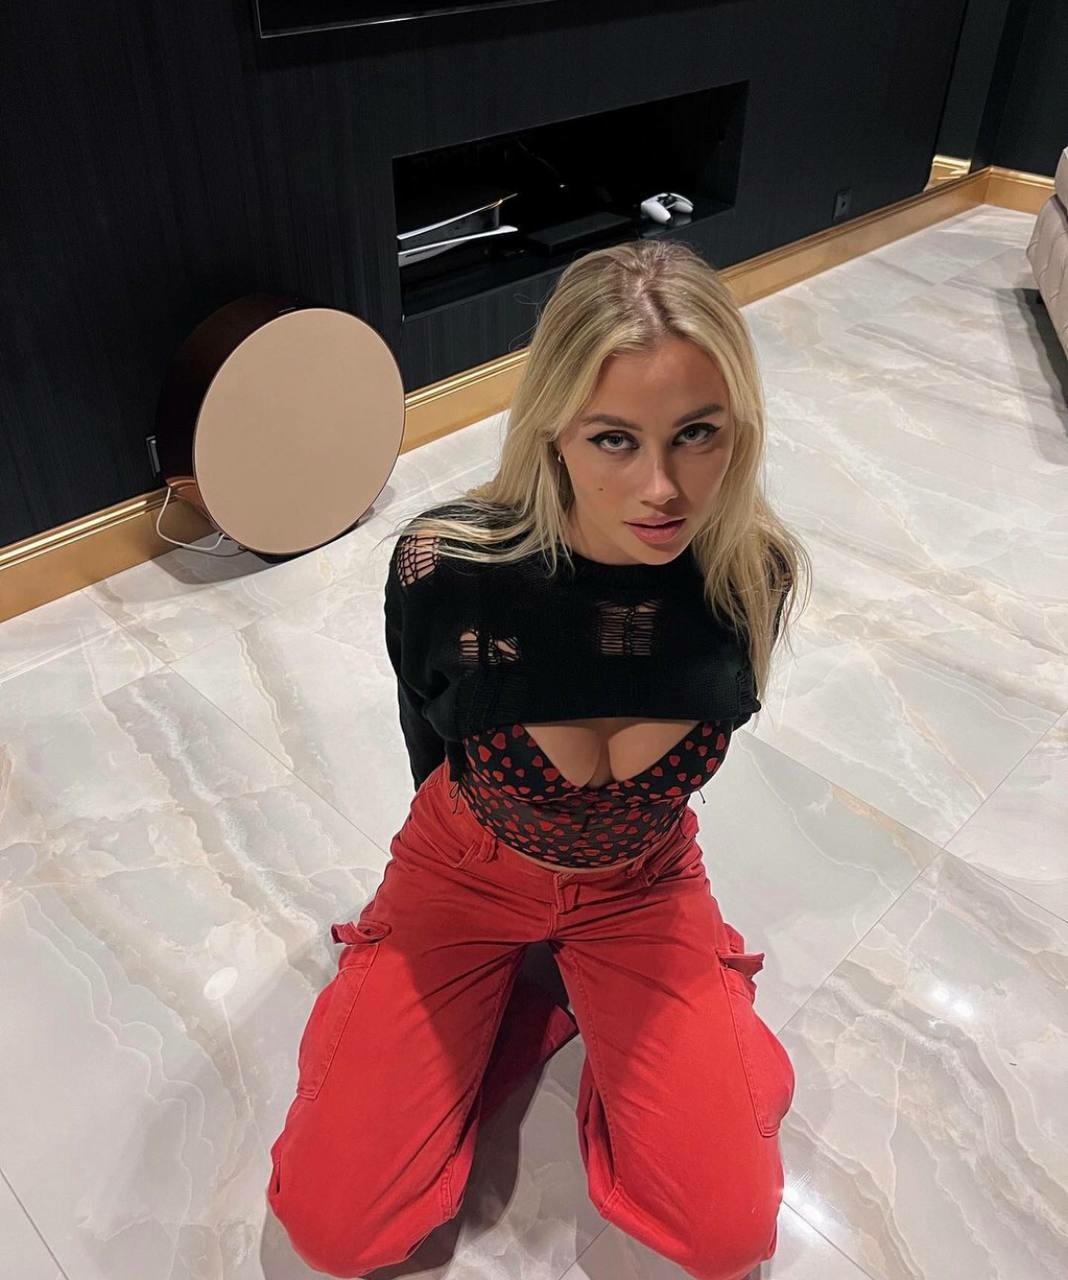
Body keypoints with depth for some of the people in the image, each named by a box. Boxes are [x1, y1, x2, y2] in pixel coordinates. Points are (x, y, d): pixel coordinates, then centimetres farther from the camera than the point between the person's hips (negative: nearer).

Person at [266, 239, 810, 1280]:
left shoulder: (756, 575, -24)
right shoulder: (442, 567, -31)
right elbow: (426, 735, -7)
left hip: (642, 883, 1)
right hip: (466, 871, 0)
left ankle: (600, 1011, 19)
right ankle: (528, 995, 16)